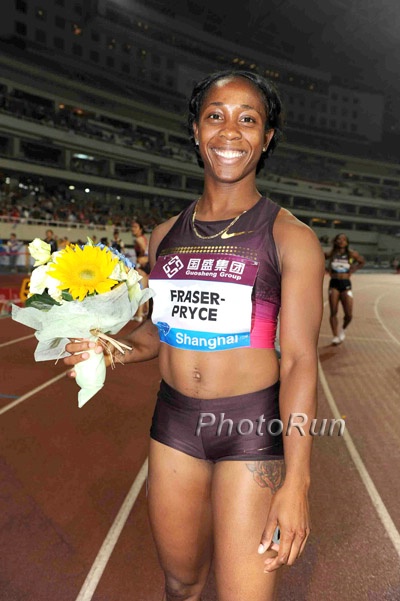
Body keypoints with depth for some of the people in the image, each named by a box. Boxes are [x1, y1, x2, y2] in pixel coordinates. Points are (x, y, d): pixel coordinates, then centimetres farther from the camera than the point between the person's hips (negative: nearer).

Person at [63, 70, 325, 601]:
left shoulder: (291, 238, -8)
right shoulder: (165, 235, 5)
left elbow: (299, 360, -10)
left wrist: (297, 479, -15)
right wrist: (112, 350, -5)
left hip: (253, 428, -4)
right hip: (173, 422, 4)